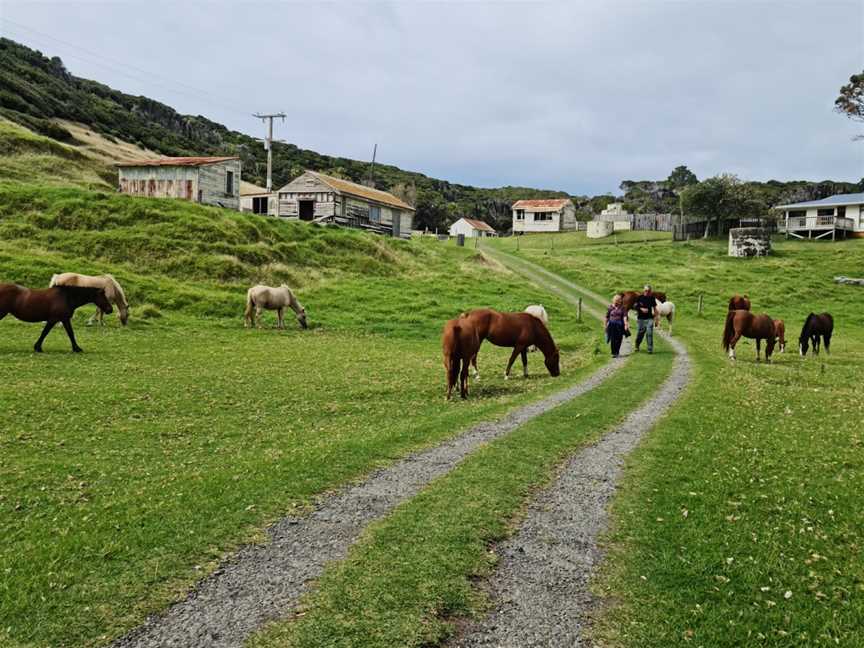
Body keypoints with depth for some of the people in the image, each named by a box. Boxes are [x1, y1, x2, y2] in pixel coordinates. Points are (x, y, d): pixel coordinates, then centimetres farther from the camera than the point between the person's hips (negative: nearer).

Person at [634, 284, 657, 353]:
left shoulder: (652, 298, 2)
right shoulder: (640, 297, -1)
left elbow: (655, 308, 9)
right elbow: (635, 306, 2)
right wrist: (641, 309, -16)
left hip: (649, 318, 0)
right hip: (641, 318, 0)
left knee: (649, 333, -11)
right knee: (641, 333, 9)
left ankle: (650, 349, -7)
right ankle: (637, 346, 33)